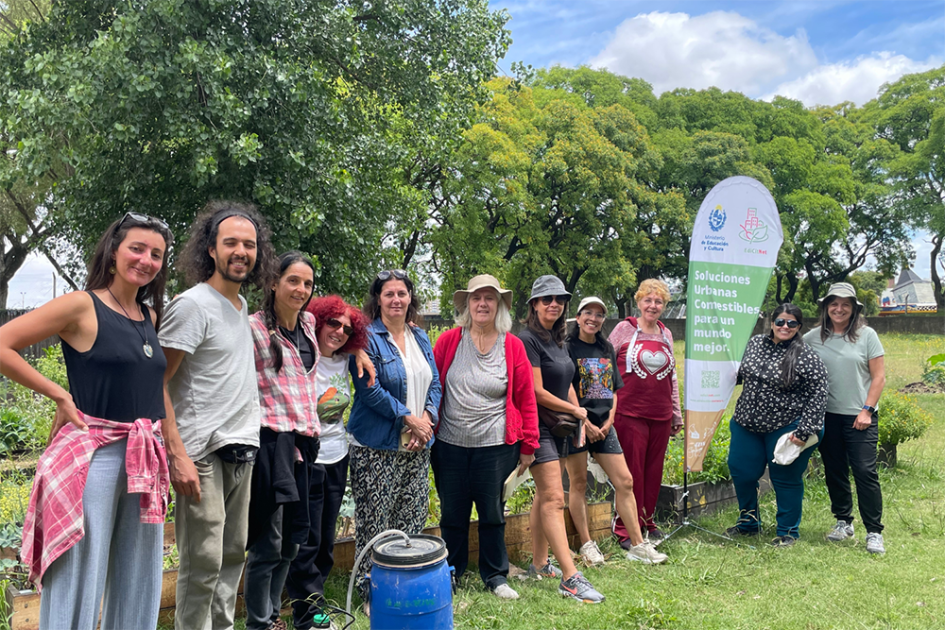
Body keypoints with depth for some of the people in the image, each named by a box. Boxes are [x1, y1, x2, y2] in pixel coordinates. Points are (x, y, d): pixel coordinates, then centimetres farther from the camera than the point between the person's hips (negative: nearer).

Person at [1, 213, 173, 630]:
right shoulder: (82, 306, -6)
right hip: (92, 455, -6)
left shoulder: (151, 317, 12)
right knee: (77, 587, 2)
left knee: (138, 591, 14)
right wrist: (60, 396, -8)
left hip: (145, 462, 6)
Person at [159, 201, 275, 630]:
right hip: (203, 454, -8)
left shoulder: (241, 305, 14)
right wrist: (178, 455, -20)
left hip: (241, 451, 8)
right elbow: (155, 383, -14)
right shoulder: (192, 304, -11)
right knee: (204, 562, -2)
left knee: (233, 554, 15)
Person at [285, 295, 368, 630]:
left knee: (325, 541, 15)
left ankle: (309, 600, 29)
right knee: (307, 542, 2)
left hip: (337, 459, 7)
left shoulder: (343, 361, 5)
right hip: (306, 460, -7)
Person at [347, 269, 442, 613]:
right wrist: (408, 417, -13)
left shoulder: (421, 338, 12)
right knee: (375, 524, 1)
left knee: (413, 520, 11)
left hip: (417, 445, 6)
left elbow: (434, 383, 12)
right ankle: (371, 592, 15)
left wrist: (427, 418, -5)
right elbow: (370, 390, -15)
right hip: (377, 447, -6)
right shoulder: (368, 338, -8)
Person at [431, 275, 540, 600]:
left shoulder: (512, 346, -1)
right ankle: (450, 573, 31)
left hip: (495, 445, 0)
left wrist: (528, 445, 2)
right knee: (452, 513, 12)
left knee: (492, 513, 10)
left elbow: (526, 399, 2)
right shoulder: (449, 340, -1)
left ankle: (495, 576, 28)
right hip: (449, 444, 1)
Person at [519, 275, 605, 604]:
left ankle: (539, 563, 24)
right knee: (553, 499, -9)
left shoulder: (558, 341, 13)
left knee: (544, 497, 14)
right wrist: (575, 410, -6)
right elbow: (537, 392, -18)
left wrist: (580, 422, 9)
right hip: (538, 427, -9)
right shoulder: (528, 340, -14)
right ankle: (570, 578, -8)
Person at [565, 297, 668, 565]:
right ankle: (587, 545, 13)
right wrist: (586, 424, -13)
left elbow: (613, 390, 15)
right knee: (579, 482, 2)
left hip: (603, 426, 6)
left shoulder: (606, 349, 14)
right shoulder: (568, 347, -5)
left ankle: (637, 545, 12)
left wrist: (608, 422, 2)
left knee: (625, 481, 3)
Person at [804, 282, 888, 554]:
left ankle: (874, 532, 4)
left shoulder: (867, 335, -2)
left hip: (859, 417, -2)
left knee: (865, 472, -6)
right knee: (835, 472, 11)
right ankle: (843, 522, 27)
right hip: (827, 416, 3)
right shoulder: (813, 338, 3)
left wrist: (867, 410, -9)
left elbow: (879, 377, -1)